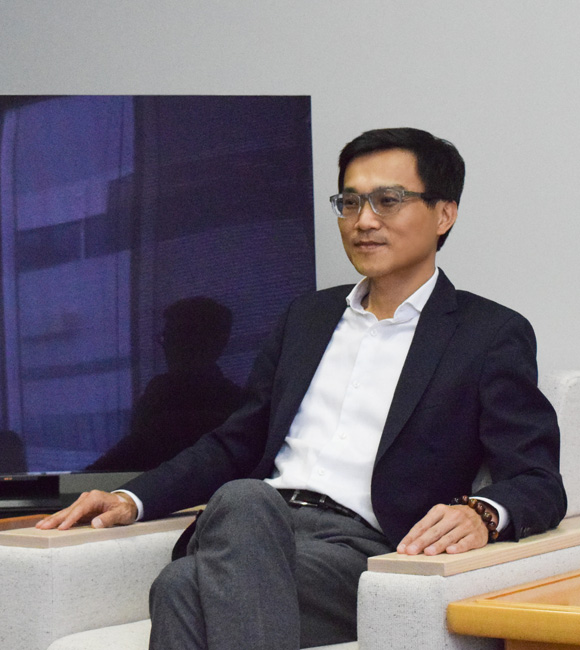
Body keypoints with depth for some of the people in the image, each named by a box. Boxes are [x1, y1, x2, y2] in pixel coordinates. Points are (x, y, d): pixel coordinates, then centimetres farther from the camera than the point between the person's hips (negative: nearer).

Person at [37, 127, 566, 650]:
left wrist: (480, 513, -26)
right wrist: (131, 500, 12)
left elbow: (539, 483, -2)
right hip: (249, 526, 5)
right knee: (243, 498, -35)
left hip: (363, 549, -5)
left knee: (185, 586, -33)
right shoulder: (309, 316, 26)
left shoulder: (493, 335, 8)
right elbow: (235, 444, 28)